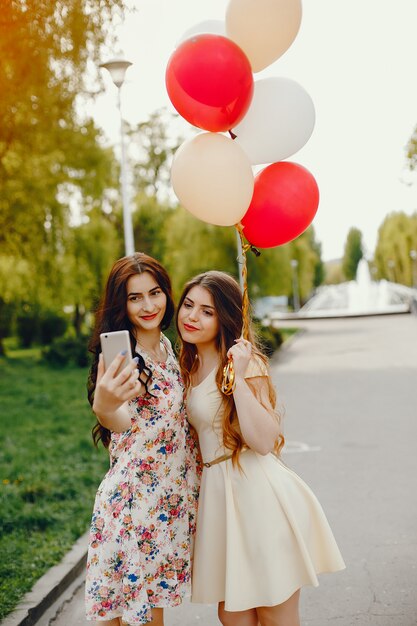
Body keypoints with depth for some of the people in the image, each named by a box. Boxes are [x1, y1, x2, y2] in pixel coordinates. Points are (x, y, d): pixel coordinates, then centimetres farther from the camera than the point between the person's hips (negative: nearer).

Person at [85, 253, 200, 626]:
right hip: (133, 496, -6)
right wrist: (104, 406, -58)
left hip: (172, 497, 6)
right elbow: (120, 421, -37)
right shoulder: (117, 355, -16)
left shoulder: (167, 347, 5)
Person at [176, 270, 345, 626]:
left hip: (259, 499, -7)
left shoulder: (243, 363, -12)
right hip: (219, 497, 8)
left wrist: (239, 378, -26)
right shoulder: (191, 365, 12)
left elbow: (265, 441, -23)